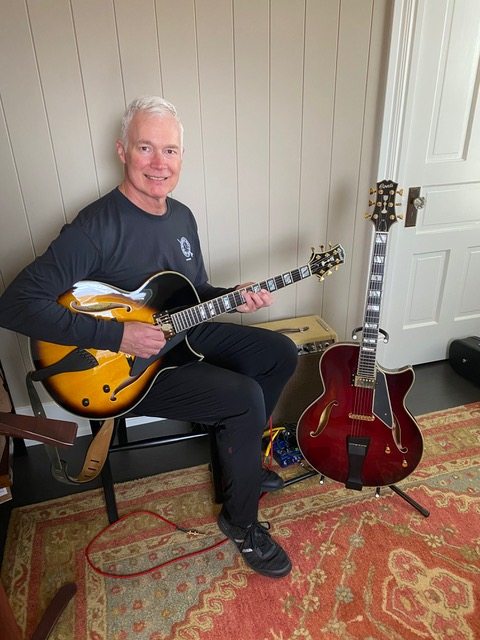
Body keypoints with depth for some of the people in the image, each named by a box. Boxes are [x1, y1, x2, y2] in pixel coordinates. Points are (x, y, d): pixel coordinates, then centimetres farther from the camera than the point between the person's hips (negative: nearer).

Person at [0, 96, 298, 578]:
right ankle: (240, 521, 4)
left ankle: (241, 460, 23)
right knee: (246, 398, -23)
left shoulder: (181, 216, 5)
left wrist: (233, 299, -6)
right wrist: (117, 336, -30)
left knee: (281, 354, 6)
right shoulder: (97, 226, -22)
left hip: (185, 337, 9)